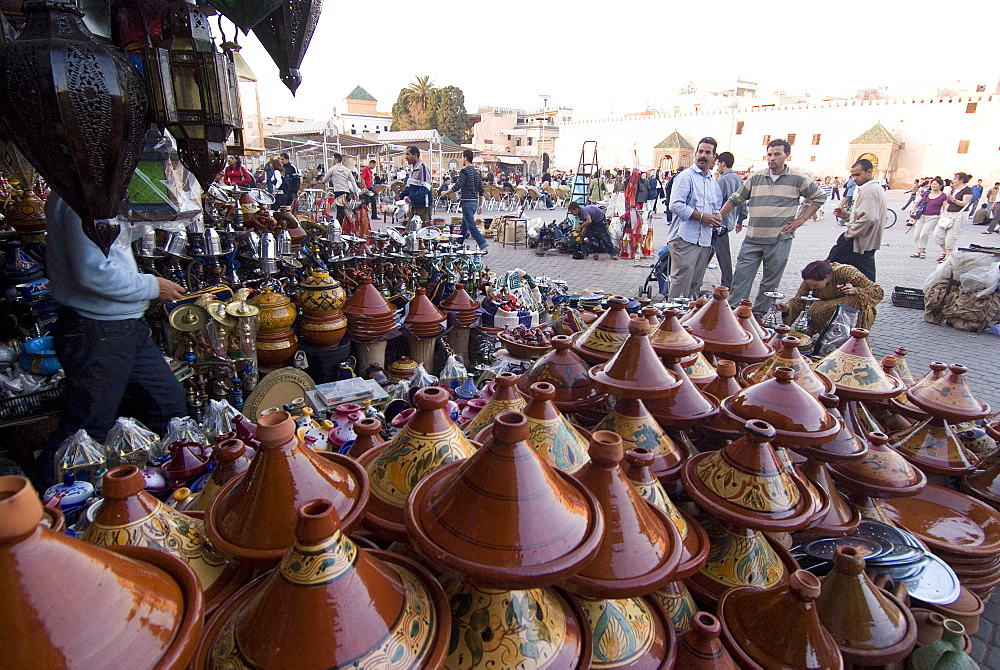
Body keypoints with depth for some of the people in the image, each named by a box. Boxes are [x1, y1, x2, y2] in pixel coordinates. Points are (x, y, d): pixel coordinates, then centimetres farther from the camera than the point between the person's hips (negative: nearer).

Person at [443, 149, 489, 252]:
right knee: (464, 225, 17)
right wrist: (480, 206, 19)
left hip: (467, 202, -9)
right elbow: (481, 191, 15)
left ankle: (483, 244, -17)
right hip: (475, 201, 9)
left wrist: (446, 192, -3)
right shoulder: (477, 172, 14)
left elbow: (457, 187, -18)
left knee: (471, 225, -9)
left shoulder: (465, 171, -12)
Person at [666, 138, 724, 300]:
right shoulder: (685, 177, -3)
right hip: (685, 238, -7)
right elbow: (676, 205, -14)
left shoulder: (714, 182, 21)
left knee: (695, 284, 11)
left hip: (705, 240, 8)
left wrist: (716, 217, 5)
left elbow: (717, 207, 30)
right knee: (681, 282, -12)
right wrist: (702, 216, -14)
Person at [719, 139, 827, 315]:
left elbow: (820, 197, 10)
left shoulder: (798, 179, 1)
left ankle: (759, 314, 16)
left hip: (779, 239, -2)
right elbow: (735, 199, 13)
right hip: (752, 238, 2)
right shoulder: (756, 177, 8)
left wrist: (801, 220, 1)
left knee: (770, 281, 6)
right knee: (741, 276, -1)